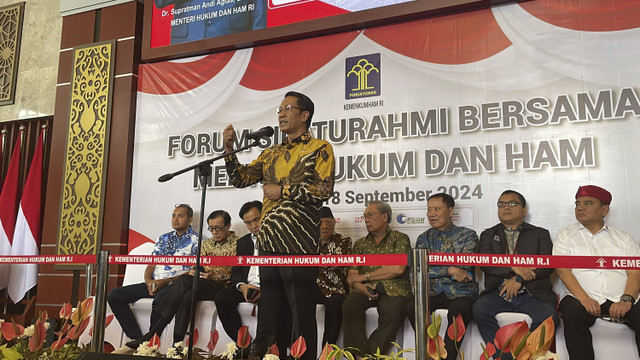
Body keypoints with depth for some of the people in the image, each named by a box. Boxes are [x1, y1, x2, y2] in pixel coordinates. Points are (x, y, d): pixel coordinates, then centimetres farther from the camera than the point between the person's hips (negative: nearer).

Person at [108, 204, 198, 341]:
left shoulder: (195, 240, 1)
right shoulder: (164, 238, 21)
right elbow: (151, 266, 19)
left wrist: (166, 281, -16)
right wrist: (148, 281, -5)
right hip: (154, 283, 7)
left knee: (159, 299, -40)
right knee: (114, 295, -8)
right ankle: (138, 339, -13)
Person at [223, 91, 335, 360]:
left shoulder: (319, 149, 1)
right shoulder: (271, 153, 20)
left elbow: (324, 190, -12)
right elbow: (240, 179, 17)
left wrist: (282, 191, -10)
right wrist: (230, 149, 3)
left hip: (299, 242, -6)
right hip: (268, 241, 6)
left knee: (301, 311, -1)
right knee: (269, 308, 13)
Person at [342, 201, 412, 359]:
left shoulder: (400, 238, 11)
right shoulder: (360, 243, 24)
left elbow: (398, 269, -6)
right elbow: (351, 276, 15)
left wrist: (364, 276, -3)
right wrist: (359, 286, -11)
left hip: (393, 288, -3)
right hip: (367, 289, 3)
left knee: (393, 313, -36)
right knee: (349, 306, -30)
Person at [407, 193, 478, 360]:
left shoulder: (467, 235, 11)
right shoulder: (424, 238, 17)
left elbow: (464, 266, -5)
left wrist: (434, 269, -8)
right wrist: (450, 270, -11)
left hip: (460, 292, -2)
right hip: (432, 292, 2)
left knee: (458, 310, -35)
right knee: (413, 308, -27)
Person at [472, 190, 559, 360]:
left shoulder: (540, 234, 17)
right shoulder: (488, 235, 19)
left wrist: (519, 278, -12)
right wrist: (513, 267, -14)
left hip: (531, 295, 0)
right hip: (499, 294, 1)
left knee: (549, 315, -31)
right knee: (479, 309, -29)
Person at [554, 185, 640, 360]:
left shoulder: (624, 238, 18)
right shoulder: (565, 235, 15)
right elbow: (563, 271, 1)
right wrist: (585, 299, -16)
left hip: (621, 301, 1)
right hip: (584, 299, -1)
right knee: (572, 314, -34)